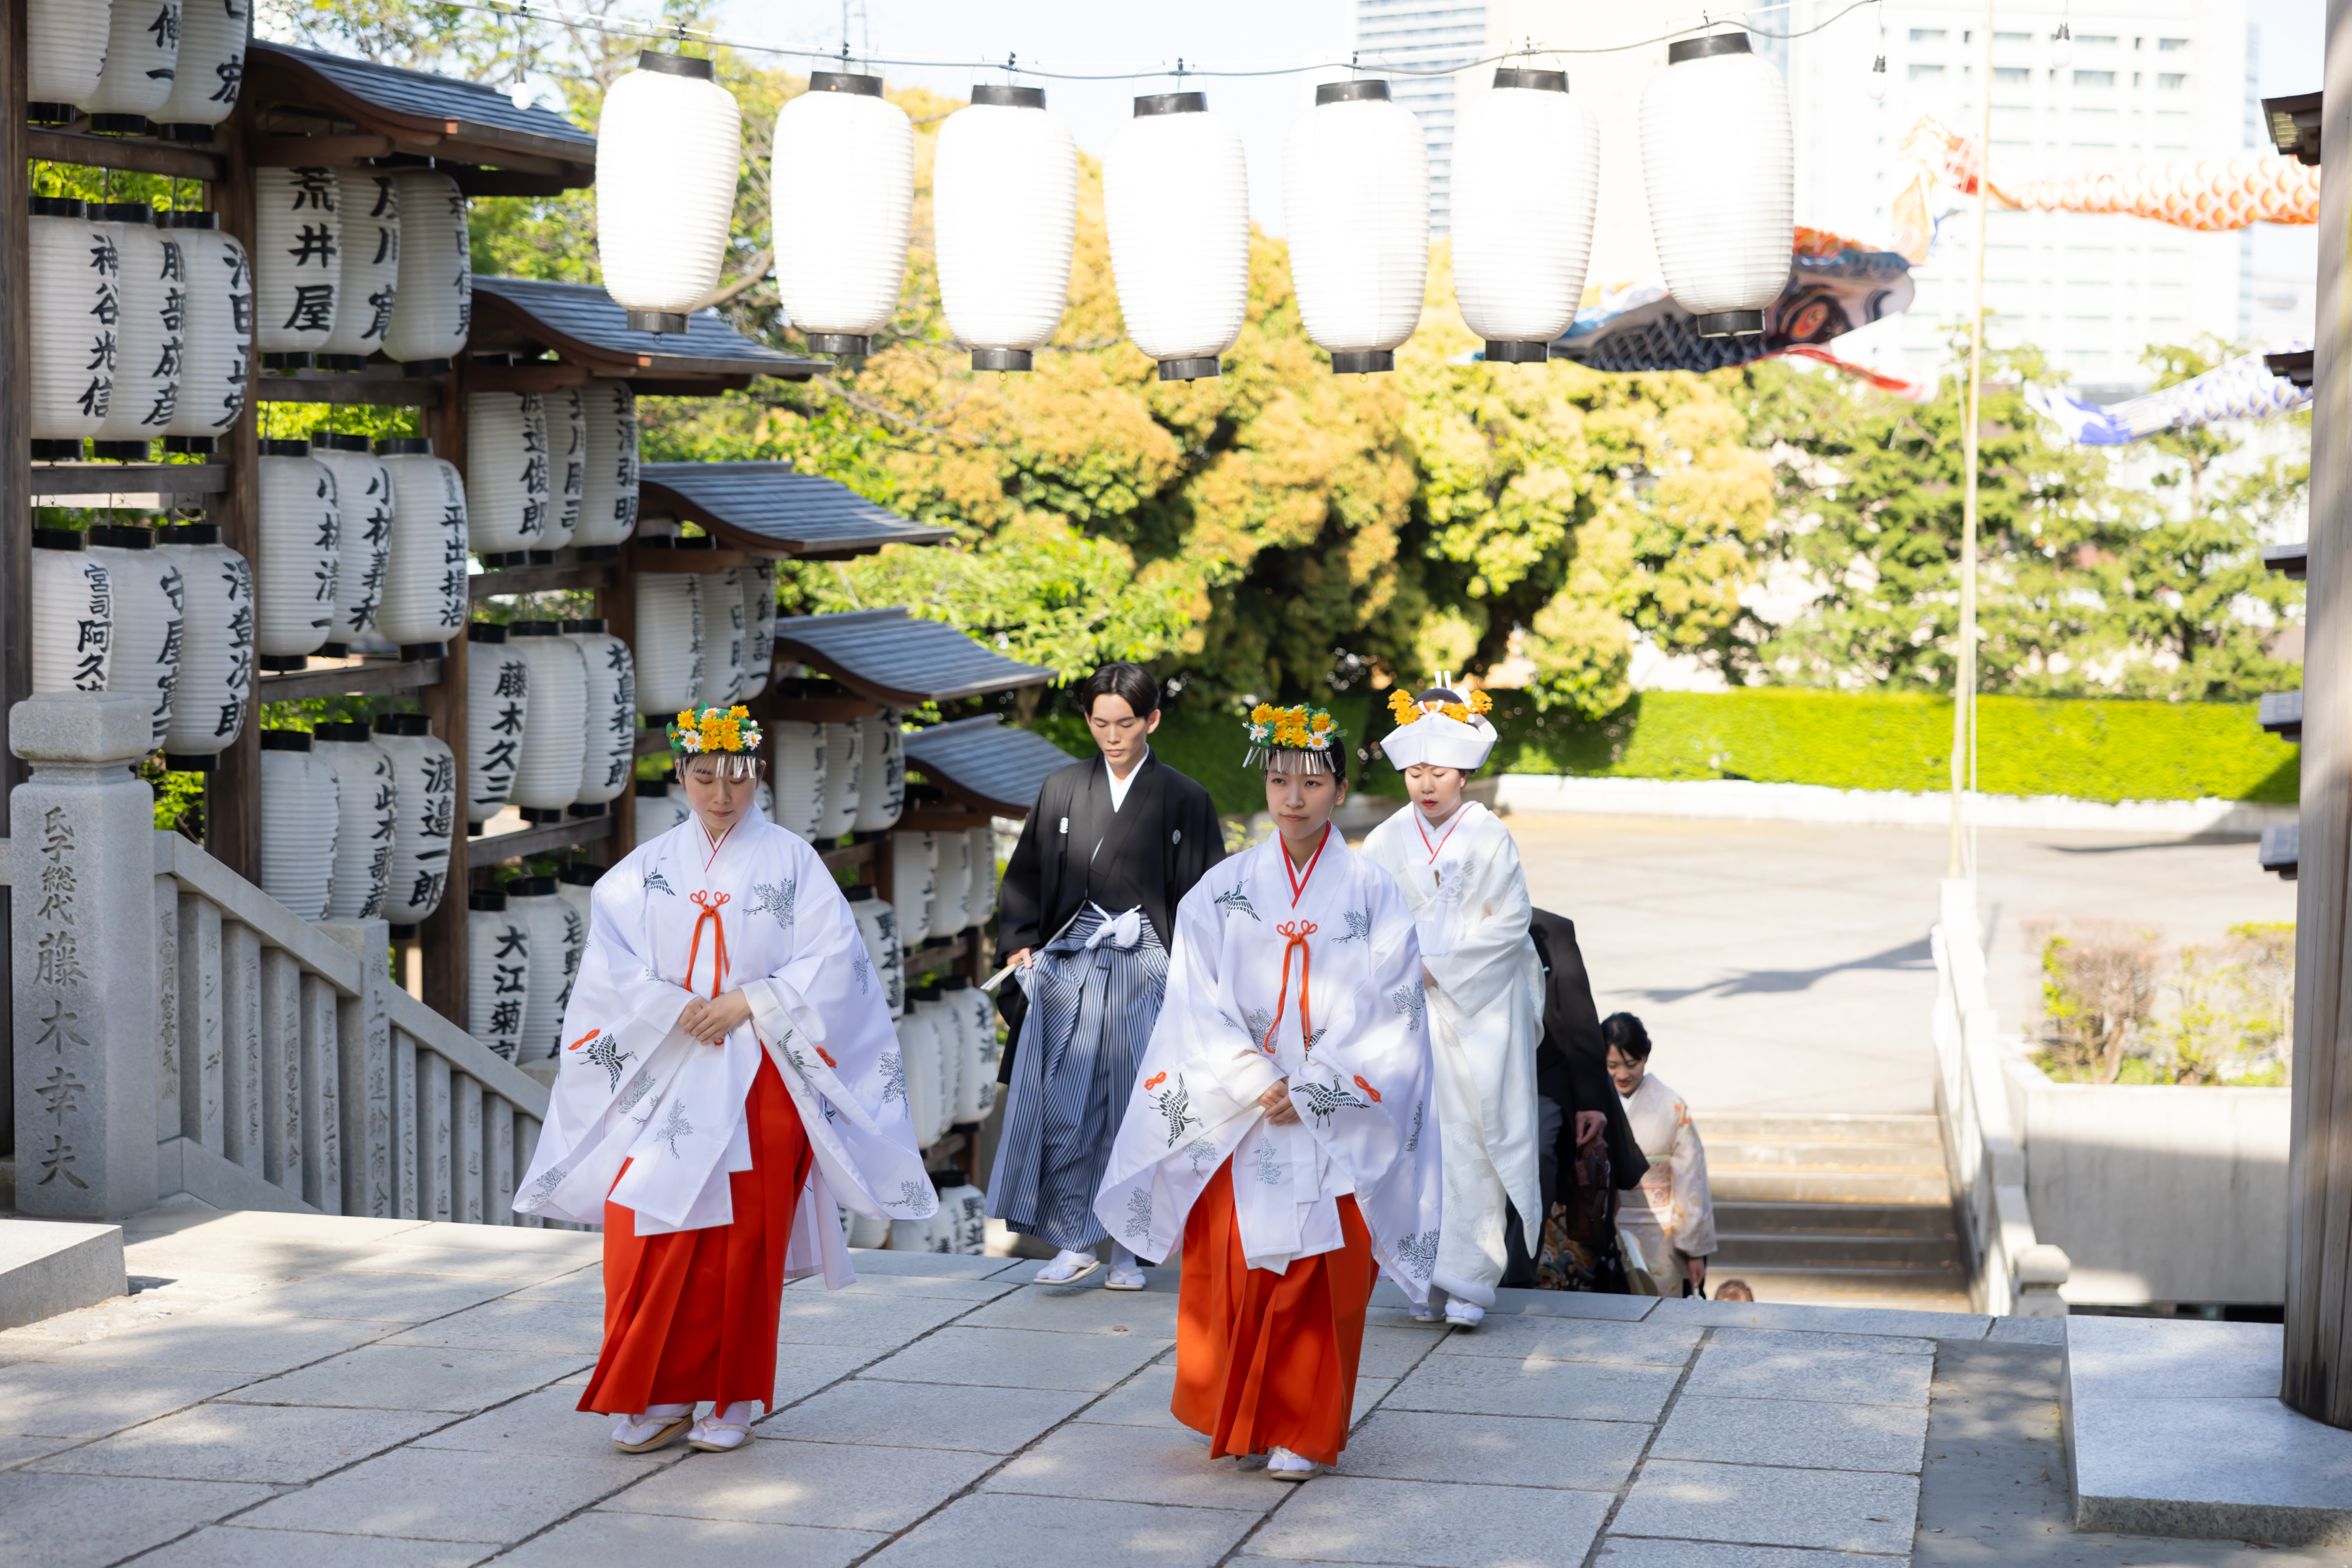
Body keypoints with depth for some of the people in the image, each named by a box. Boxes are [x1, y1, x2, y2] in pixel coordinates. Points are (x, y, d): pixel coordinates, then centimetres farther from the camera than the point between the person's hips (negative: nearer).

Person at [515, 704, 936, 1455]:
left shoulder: (792, 861, 4)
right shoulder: (646, 870, 9)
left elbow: (832, 959, -5)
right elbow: (611, 962, 0)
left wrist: (750, 1003, -13)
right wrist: (675, 1010, -14)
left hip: (759, 1076, -1)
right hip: (664, 1076, 2)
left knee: (743, 1236, -2)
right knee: (651, 1231, -7)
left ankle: (731, 1399, 8)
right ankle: (659, 1395, 1)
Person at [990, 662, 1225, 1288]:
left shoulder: (1184, 800, 2)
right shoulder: (1062, 790, 10)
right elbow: (1027, 874, 15)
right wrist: (1022, 943, 2)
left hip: (1144, 974, -2)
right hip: (1069, 971, 2)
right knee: (1064, 1105, -5)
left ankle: (1126, 1248, 10)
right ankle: (1075, 1242, 3)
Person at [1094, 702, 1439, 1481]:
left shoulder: (1372, 894, 1)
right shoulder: (1222, 890, 4)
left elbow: (1387, 1015, -3)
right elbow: (1198, 1002, -1)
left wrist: (1307, 1091, -11)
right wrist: (1259, 1085, -12)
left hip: (1335, 1126, -1)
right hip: (1235, 1120, 1)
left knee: (1318, 1278, -1)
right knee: (1228, 1267, 1)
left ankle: (1299, 1432, 10)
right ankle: (1233, 1417, 20)